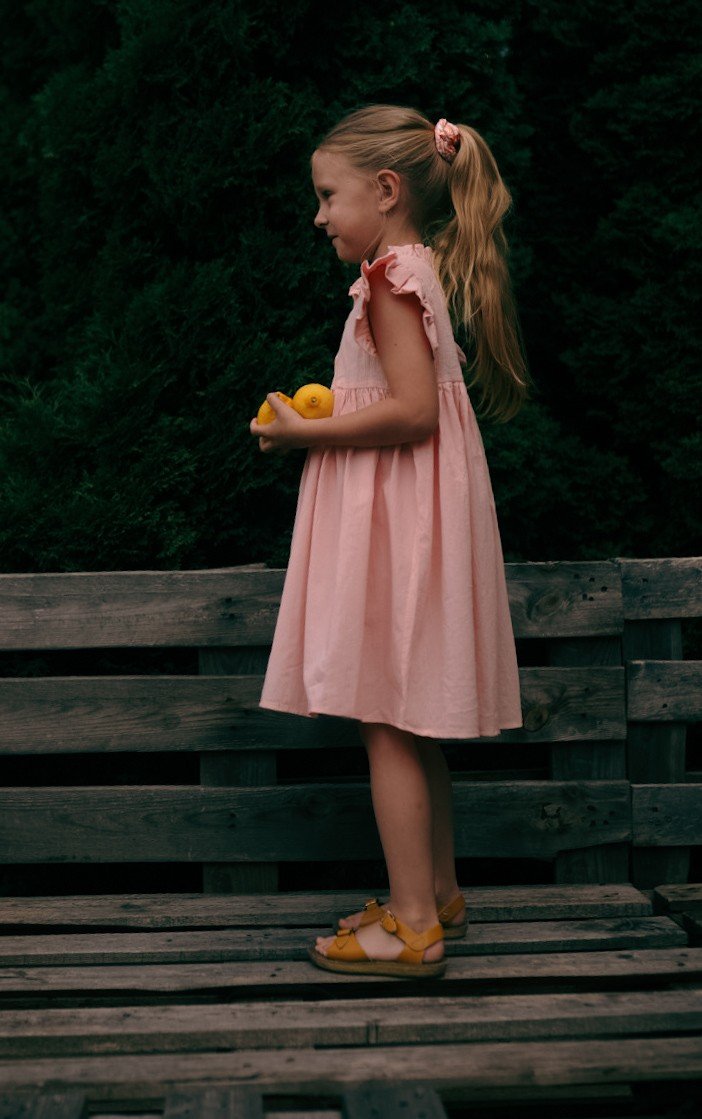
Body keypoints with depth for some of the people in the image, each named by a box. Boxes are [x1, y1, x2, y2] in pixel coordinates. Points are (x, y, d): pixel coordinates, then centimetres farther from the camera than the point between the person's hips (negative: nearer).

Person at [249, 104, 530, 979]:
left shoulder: (392, 277, -14)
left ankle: (412, 926, 0)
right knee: (412, 723, 15)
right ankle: (437, 892, 25)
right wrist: (328, 418, 12)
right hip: (406, 513, 10)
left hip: (394, 518, -10)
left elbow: (412, 411, -24)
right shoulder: (418, 270, 16)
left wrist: (305, 432, -15)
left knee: (386, 720, -6)